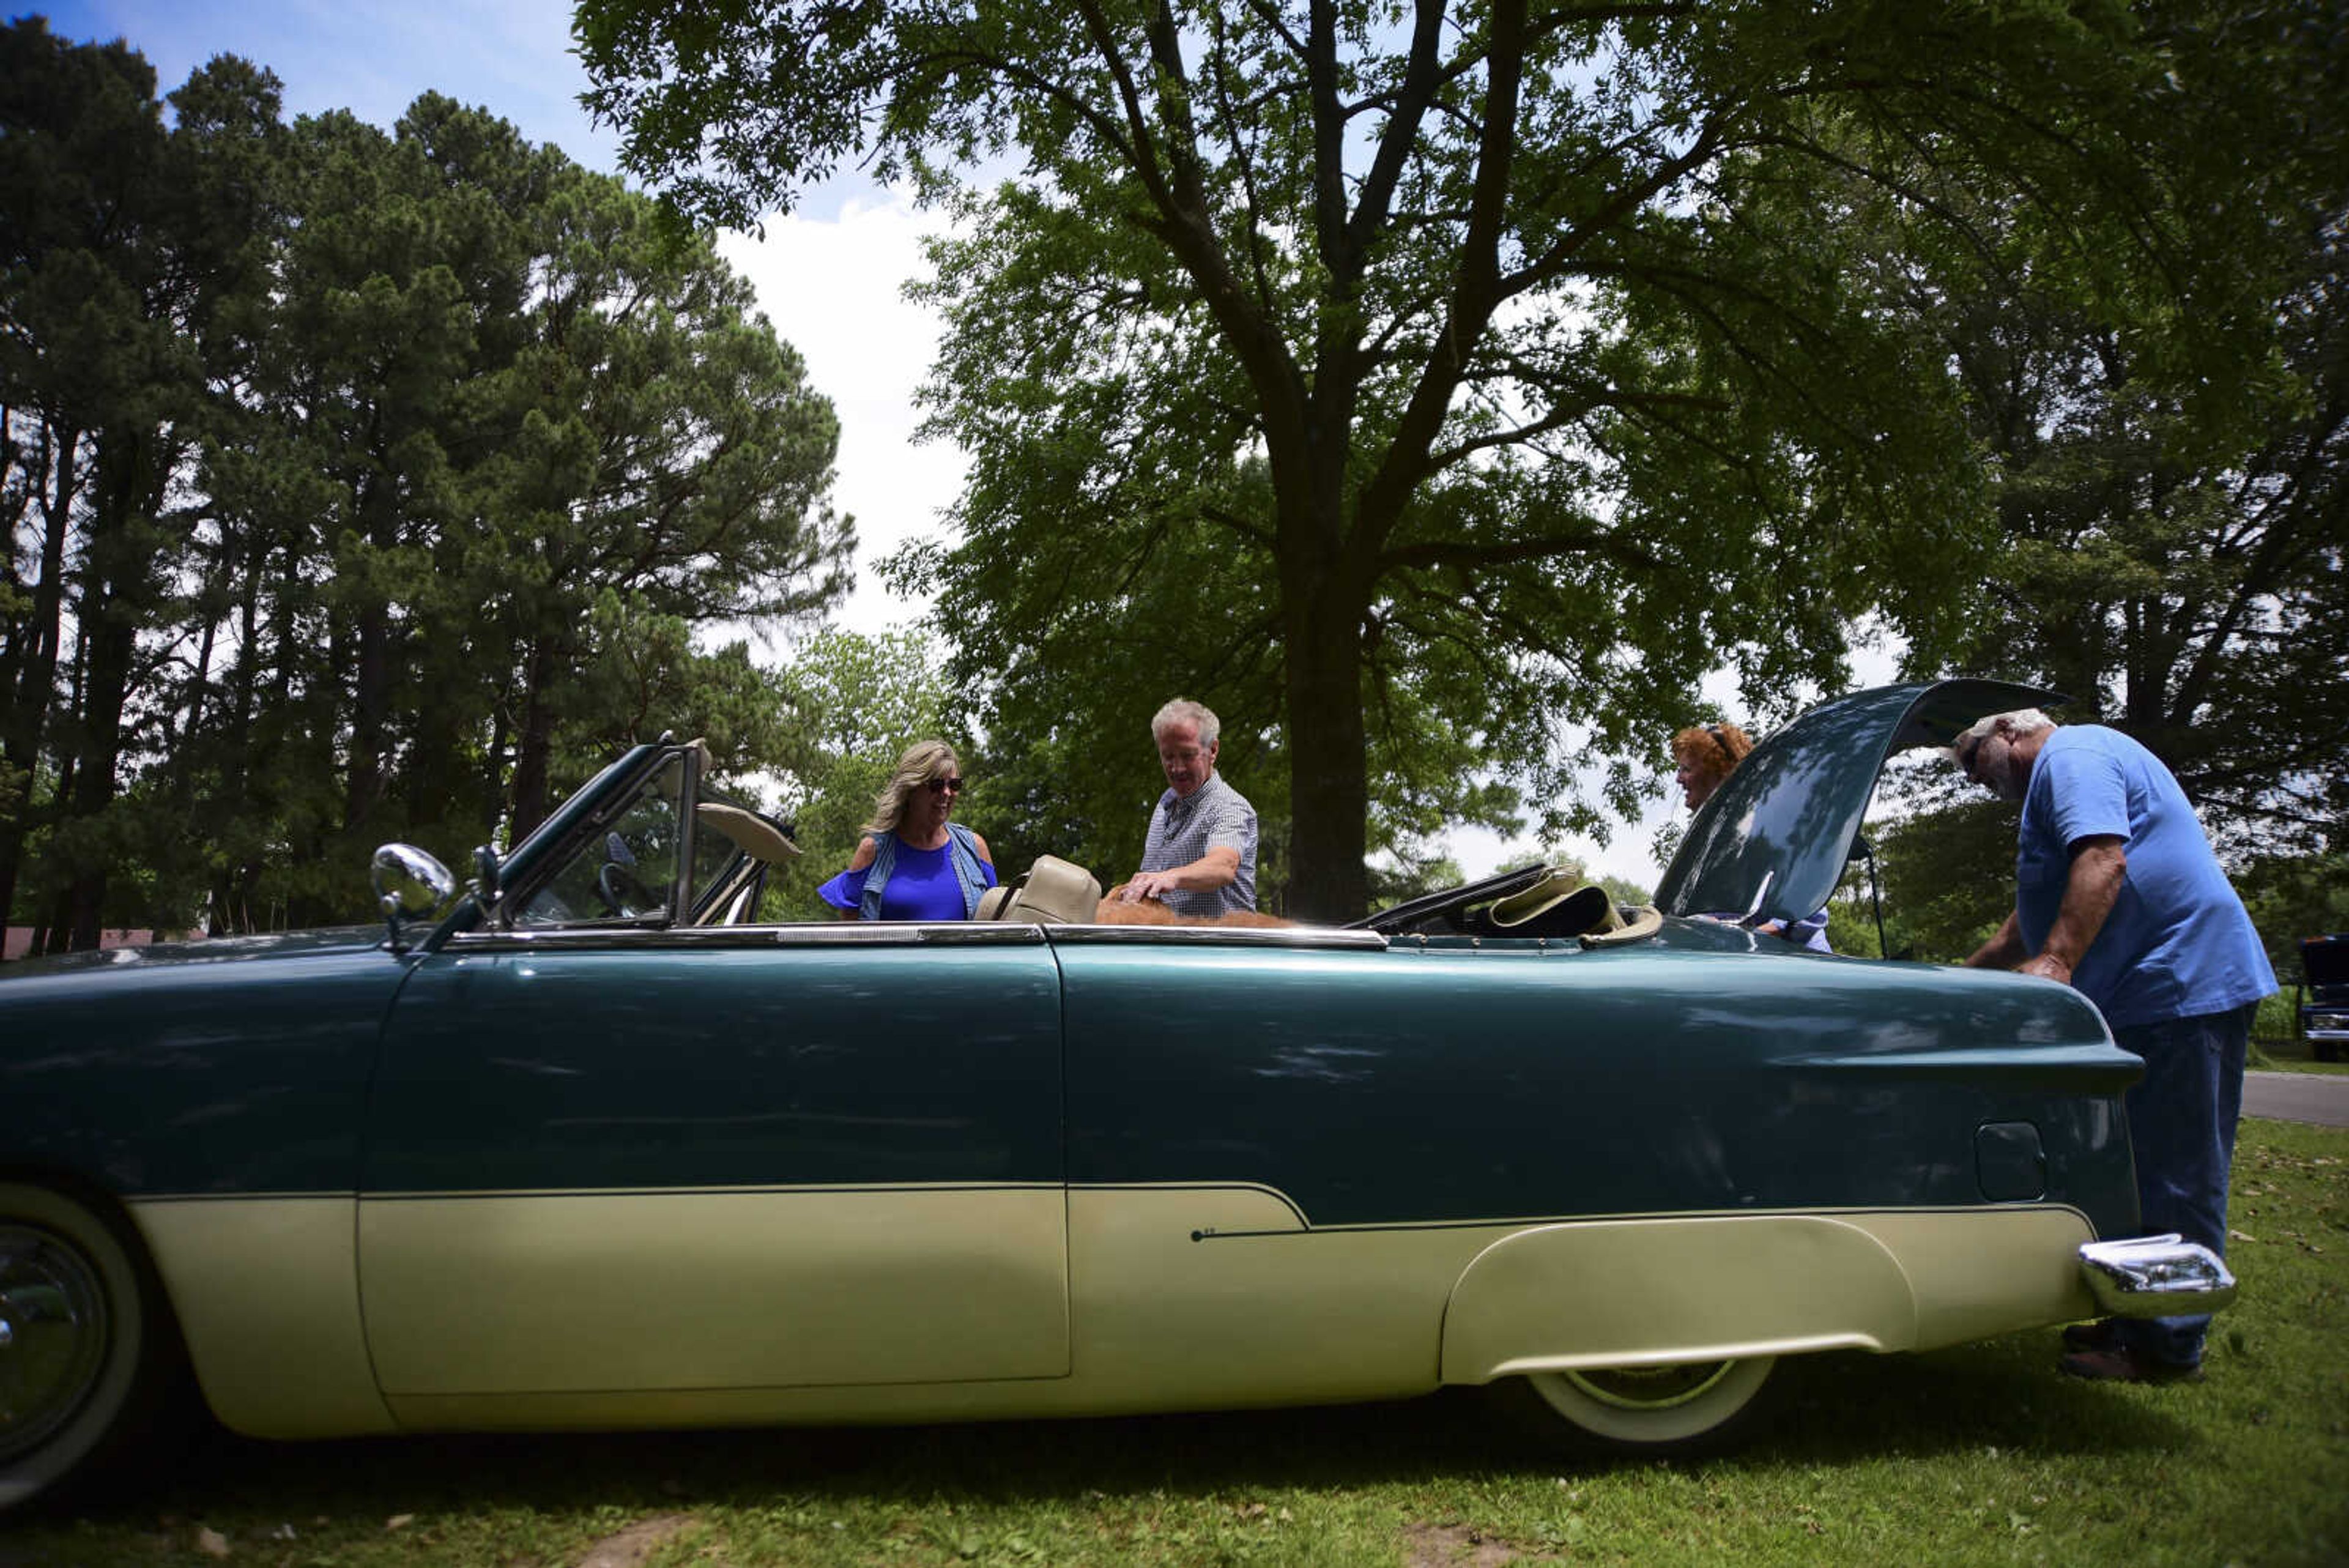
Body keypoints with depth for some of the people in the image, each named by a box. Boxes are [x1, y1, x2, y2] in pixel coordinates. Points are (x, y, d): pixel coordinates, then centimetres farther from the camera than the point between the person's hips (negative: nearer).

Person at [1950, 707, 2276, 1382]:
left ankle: (2166, 1346, 0)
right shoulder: (2062, 774, 27)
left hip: (2184, 982, -11)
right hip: (2164, 986, 11)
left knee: (2172, 1177, -6)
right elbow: (2034, 918, 32)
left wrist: (2055, 961, -30)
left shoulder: (2070, 754, -7)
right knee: (2151, 1172, 14)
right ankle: (2140, 1319, 22)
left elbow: (2104, 860, -24)